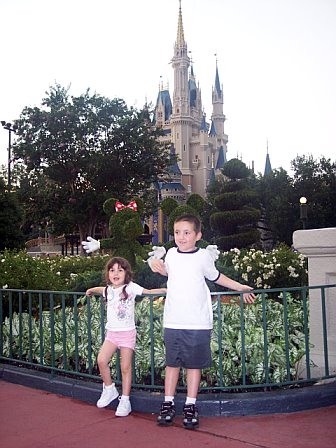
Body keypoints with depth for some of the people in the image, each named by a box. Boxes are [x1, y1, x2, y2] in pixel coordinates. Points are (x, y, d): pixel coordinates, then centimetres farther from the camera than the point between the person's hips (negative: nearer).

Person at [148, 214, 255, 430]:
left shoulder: (203, 256, -3)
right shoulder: (171, 254, 5)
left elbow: (216, 276, 13)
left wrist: (241, 287, 15)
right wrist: (156, 264, 7)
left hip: (198, 323, -2)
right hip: (172, 322, 2)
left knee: (194, 364, 7)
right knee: (172, 363, 10)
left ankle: (191, 406, 19)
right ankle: (168, 403, 22)